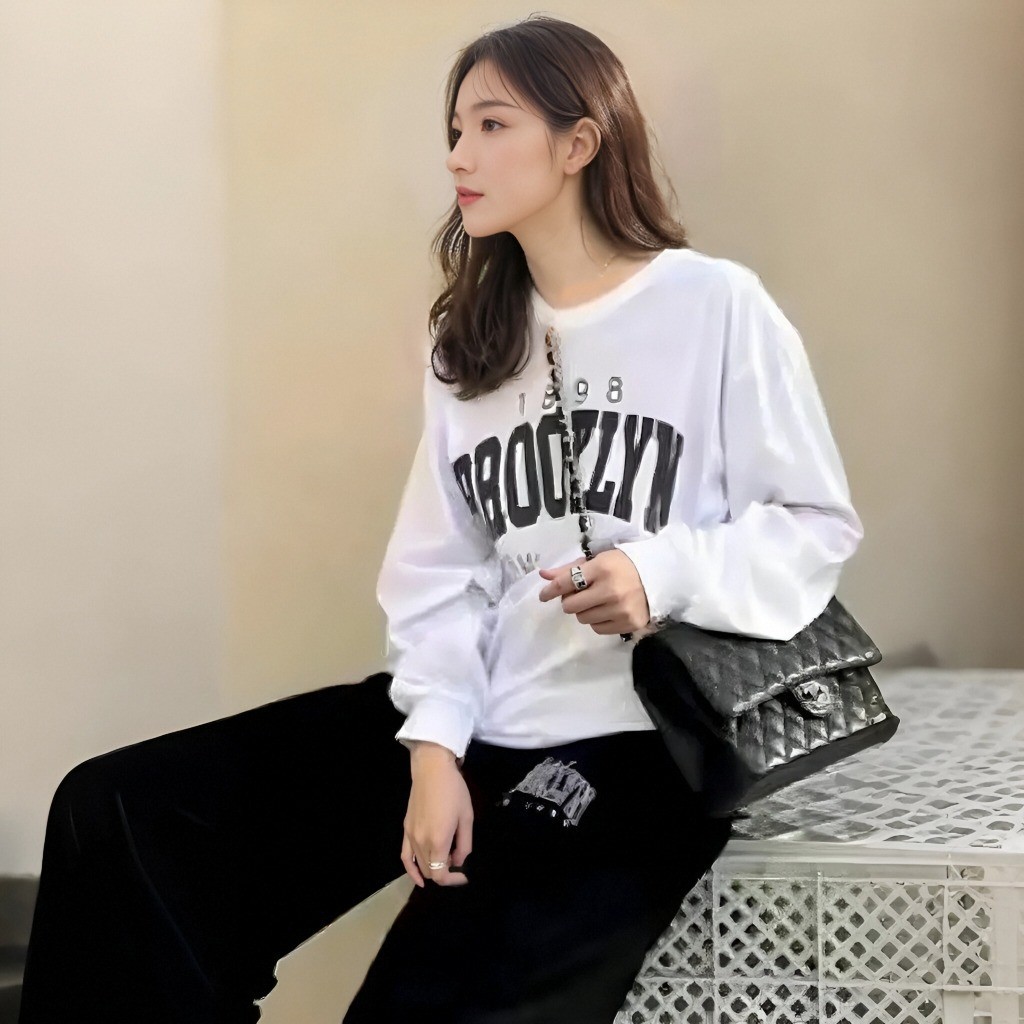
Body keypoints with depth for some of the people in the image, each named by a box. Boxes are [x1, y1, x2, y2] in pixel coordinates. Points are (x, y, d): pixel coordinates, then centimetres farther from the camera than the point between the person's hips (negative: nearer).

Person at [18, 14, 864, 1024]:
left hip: (635, 742, -6)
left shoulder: (716, 306, -3)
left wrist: (662, 572, -22)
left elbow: (817, 525, -4)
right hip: (476, 717, 6)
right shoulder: (469, 341, 16)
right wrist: (433, 745, -8)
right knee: (124, 811, -7)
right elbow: (438, 570, 8)